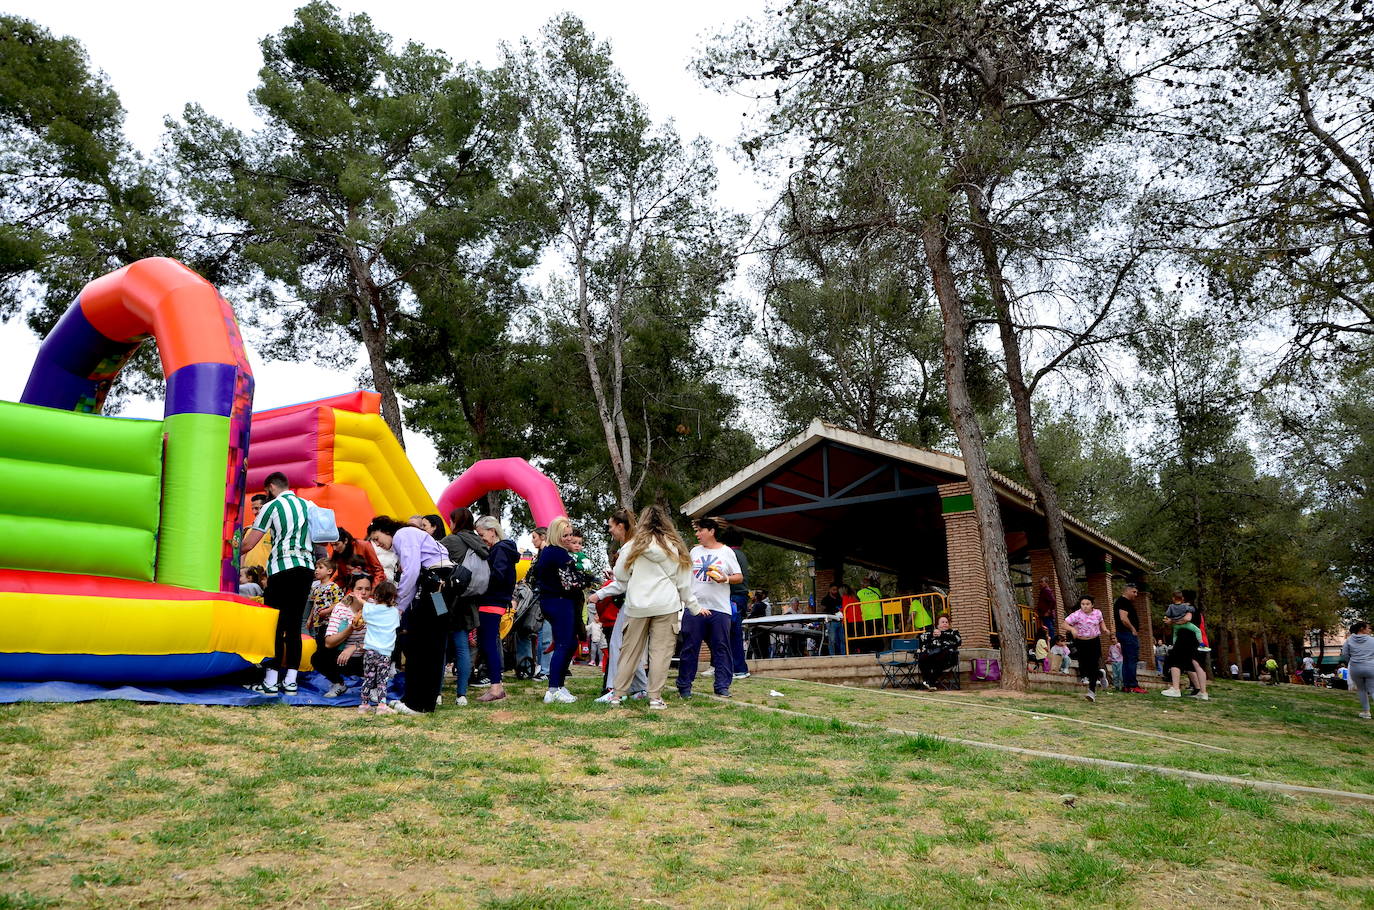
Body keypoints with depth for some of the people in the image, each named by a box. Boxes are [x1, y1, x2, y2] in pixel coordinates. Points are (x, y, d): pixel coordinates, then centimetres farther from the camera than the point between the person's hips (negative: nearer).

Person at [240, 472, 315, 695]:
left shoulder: (272, 506, 0)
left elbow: (247, 544, 0)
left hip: (283, 569, -5)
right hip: (307, 568, 5)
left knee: (275, 626, 0)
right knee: (294, 626, 7)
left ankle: (270, 682, 0)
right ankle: (290, 682, 7)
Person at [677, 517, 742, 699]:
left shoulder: (726, 552, 5)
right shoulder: (695, 551, 12)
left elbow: (739, 577, 4)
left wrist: (726, 579, -15)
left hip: (719, 608, -2)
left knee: (721, 648, 1)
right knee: (690, 647, 3)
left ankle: (722, 686, 9)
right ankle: (684, 686, 10)